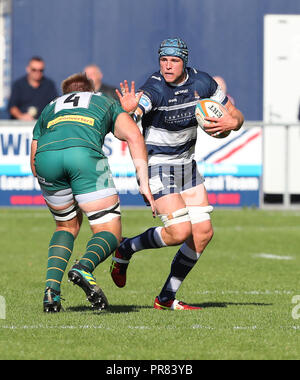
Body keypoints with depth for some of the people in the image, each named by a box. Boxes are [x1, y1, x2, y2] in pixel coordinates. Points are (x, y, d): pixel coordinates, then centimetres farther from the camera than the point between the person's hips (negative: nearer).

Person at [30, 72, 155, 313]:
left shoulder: (51, 108, 40)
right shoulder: (106, 103, 35)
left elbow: (34, 163, 33)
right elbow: (133, 135, 15)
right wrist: (144, 182, 10)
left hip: (46, 155, 3)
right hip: (84, 152, -3)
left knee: (67, 226, 26)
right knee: (110, 233, 5)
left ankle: (51, 288, 6)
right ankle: (84, 268, -27)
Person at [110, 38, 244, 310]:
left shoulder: (202, 83, -5)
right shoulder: (154, 89, -22)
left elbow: (236, 116, 6)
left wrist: (230, 123, -18)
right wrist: (127, 110, -63)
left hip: (186, 165, 7)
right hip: (157, 167, -7)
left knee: (203, 232, -1)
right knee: (180, 232, -18)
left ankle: (166, 298, 10)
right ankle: (125, 250, 10)